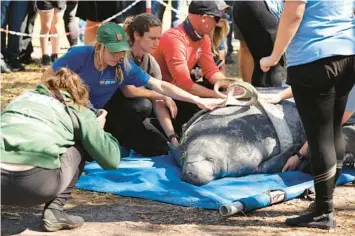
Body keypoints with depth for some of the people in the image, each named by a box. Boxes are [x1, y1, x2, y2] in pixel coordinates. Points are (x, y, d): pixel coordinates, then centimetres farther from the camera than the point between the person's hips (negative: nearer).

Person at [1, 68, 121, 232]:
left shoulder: (25, 96, 30)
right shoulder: (79, 112, 18)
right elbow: (111, 160, 16)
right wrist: (99, 129, 36)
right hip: (35, 184, -4)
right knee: (80, 148, 24)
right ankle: (54, 211, 12)